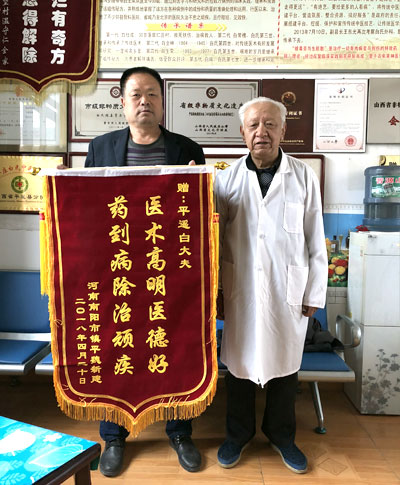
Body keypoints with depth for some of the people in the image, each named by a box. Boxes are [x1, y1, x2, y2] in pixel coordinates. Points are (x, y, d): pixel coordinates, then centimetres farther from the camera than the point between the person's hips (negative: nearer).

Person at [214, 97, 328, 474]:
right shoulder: (227, 179, 0)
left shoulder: (304, 177, -2)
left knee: (284, 364, 14)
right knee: (240, 362, 13)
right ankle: (238, 433, 37)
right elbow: (215, 240, 2)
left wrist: (314, 294, 0)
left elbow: (316, 242, 1)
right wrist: (214, 290, 2)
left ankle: (281, 435, 39)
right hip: (241, 291, 1)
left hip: (289, 293, 0)